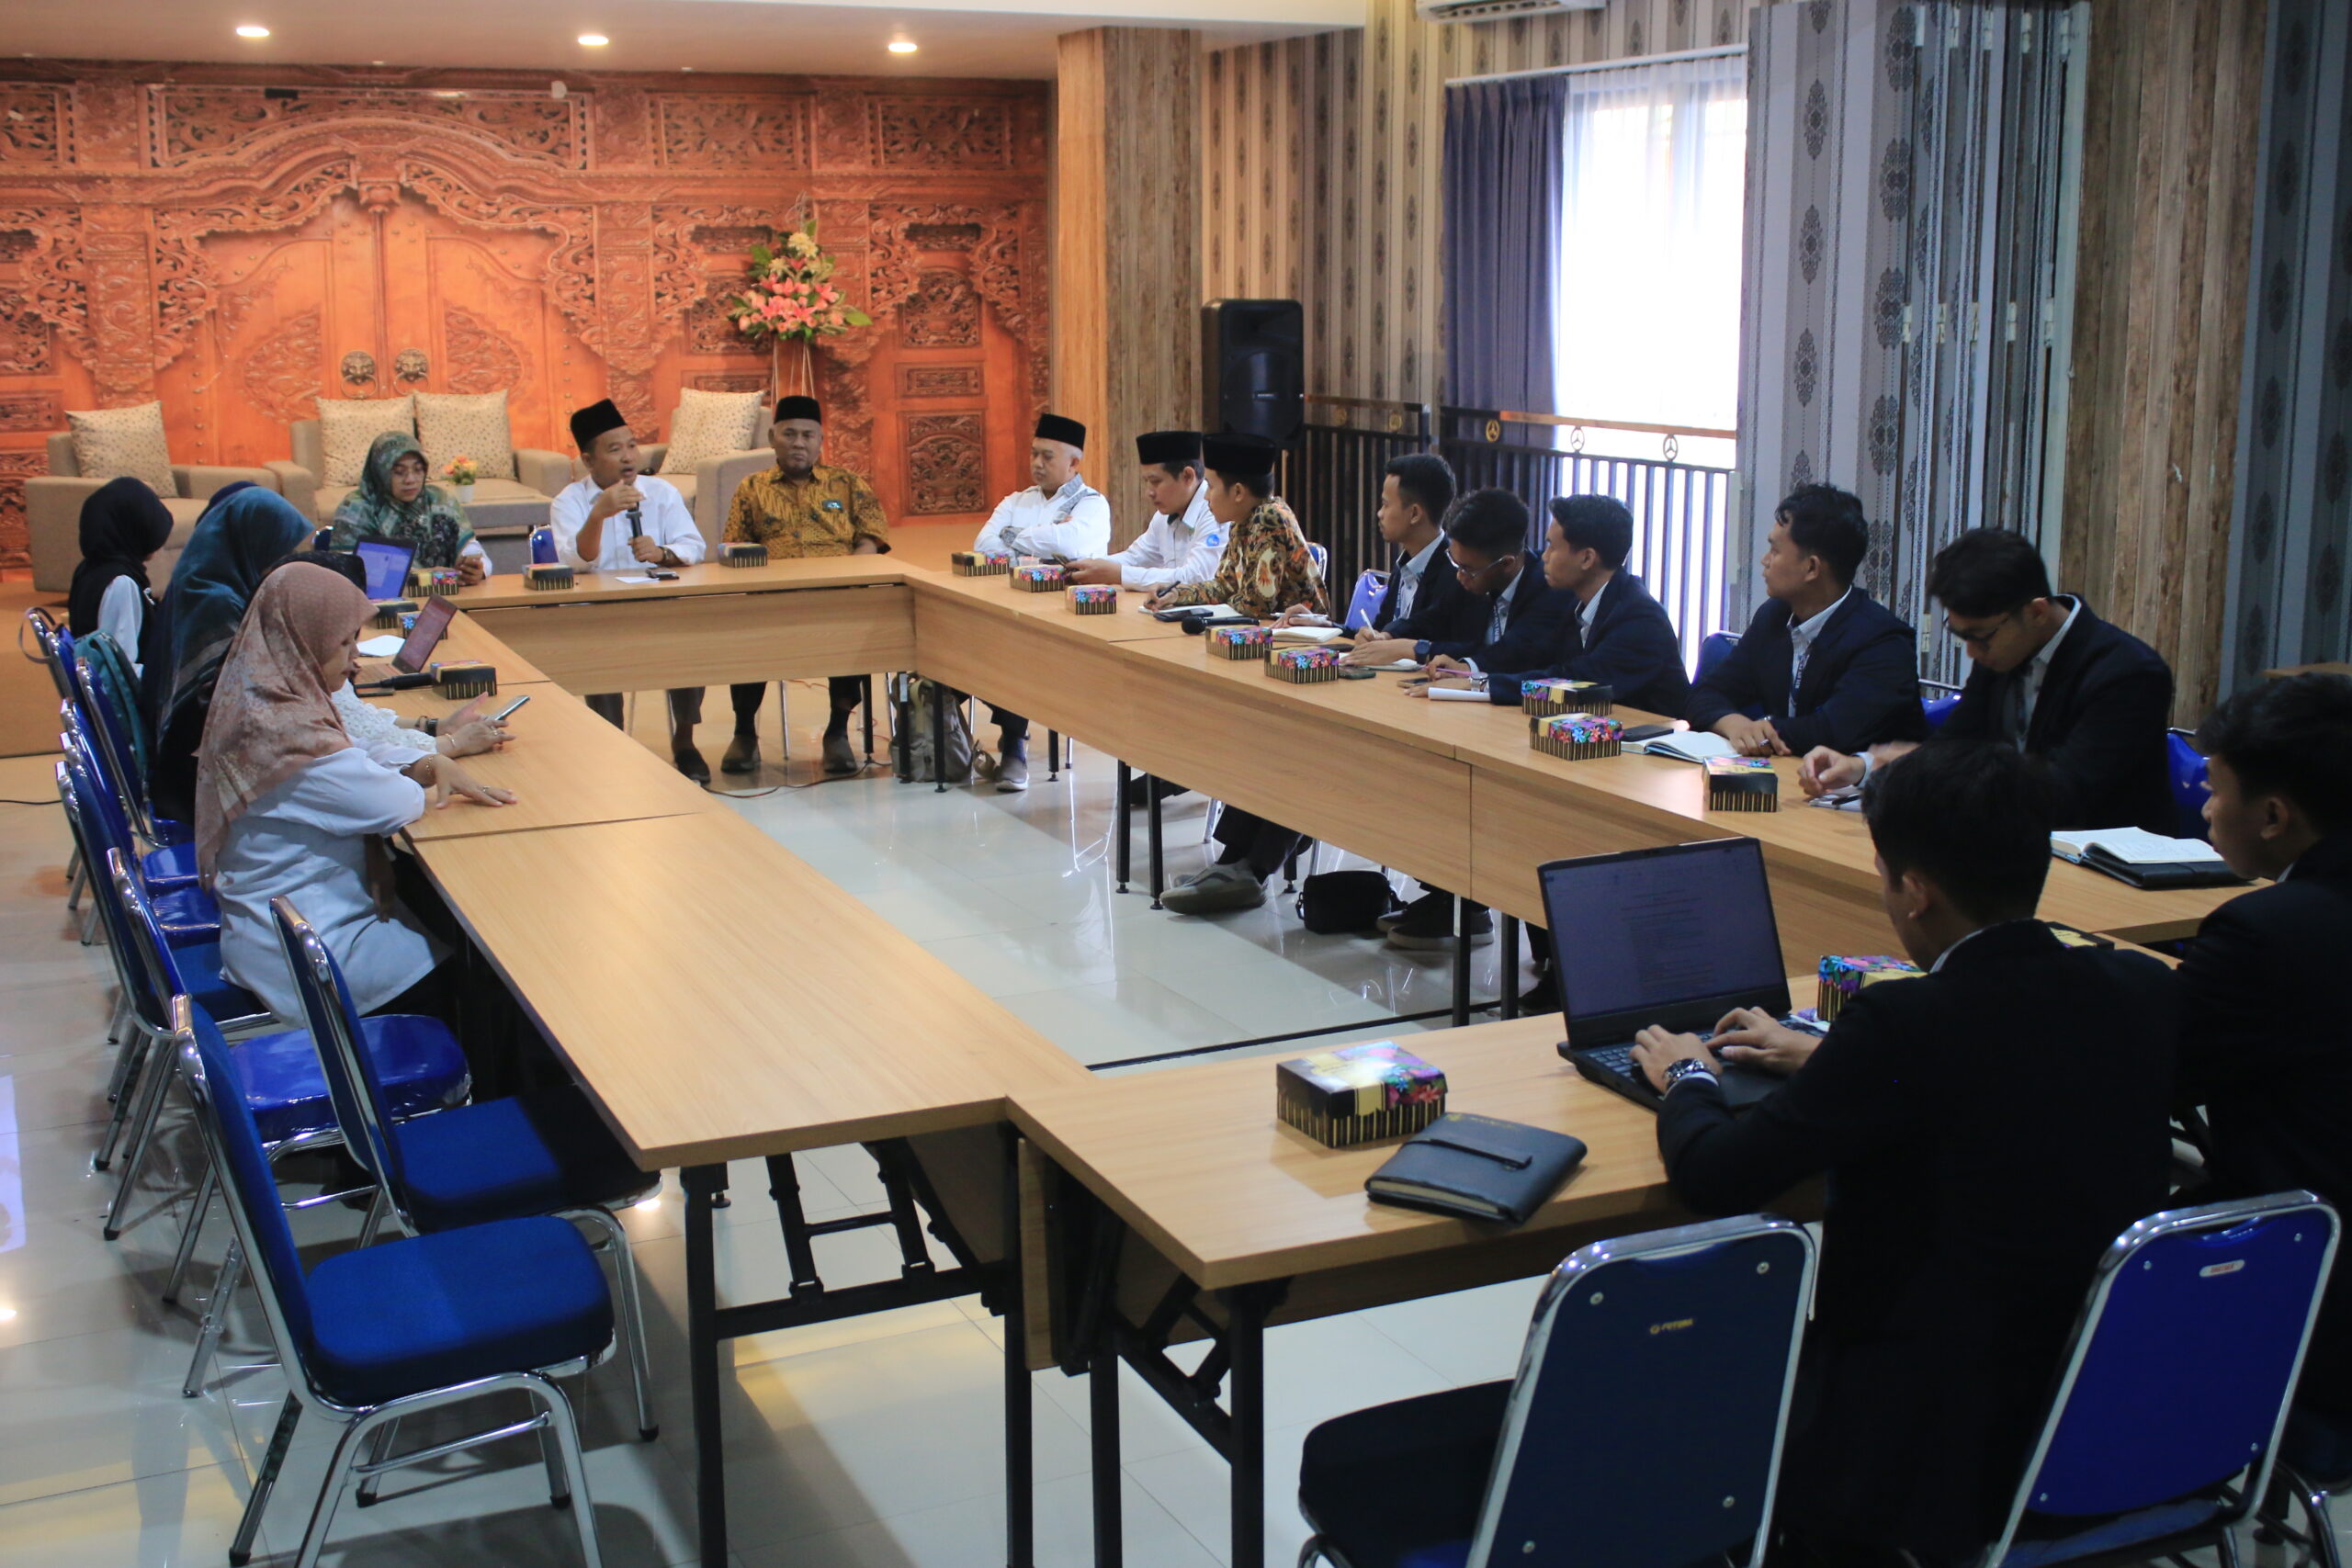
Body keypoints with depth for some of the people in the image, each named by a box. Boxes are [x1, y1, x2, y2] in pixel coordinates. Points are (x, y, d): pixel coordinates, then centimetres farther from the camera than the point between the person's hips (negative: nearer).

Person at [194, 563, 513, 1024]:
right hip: (309, 959, -9)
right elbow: (398, 805, -21)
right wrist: (449, 744, -3)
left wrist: (429, 765, -6)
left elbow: (354, 780, 11)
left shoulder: (257, 702, 3)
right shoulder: (287, 732, -28)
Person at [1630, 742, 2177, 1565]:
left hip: (1942, 1451, -7)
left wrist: (1687, 1077, 6)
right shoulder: (2142, 991, -4)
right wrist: (1824, 1058, 23)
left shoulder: (1904, 1025, -24)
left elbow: (1714, 1178, -15)